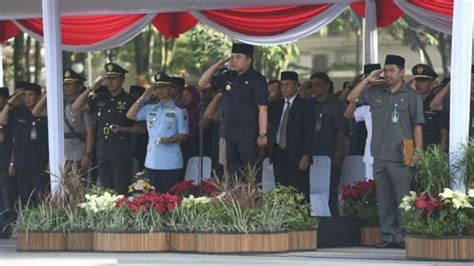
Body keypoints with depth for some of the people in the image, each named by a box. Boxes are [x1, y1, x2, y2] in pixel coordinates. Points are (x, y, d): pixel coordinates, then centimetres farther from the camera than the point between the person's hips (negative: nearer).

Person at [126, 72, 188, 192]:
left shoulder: (179, 111, 0)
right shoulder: (150, 109, 14)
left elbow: (183, 135, -1)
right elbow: (130, 115, 8)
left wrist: (170, 140, -20)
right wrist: (143, 98, 3)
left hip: (171, 164, -5)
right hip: (151, 163, 5)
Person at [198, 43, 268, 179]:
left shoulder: (256, 79, -8)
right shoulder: (228, 77, 12)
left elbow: (262, 109, -12)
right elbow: (203, 84, 18)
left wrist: (262, 135, -17)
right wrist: (216, 66, 4)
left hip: (248, 136, -7)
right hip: (230, 133, 7)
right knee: (233, 172, 11)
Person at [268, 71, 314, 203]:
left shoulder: (305, 105, 1)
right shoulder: (275, 105, 17)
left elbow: (308, 132, -5)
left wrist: (305, 156, -12)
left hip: (296, 156, -5)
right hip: (278, 154, 5)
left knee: (300, 194, -7)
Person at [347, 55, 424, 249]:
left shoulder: (411, 96, 1)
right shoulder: (376, 93, 14)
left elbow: (418, 126, -2)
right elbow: (352, 98, 16)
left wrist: (417, 152, -9)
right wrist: (367, 80, 7)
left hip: (401, 157, -5)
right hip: (379, 156, 5)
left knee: (403, 200, -7)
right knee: (384, 200, 7)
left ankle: (404, 236, -5)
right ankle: (388, 235, 12)